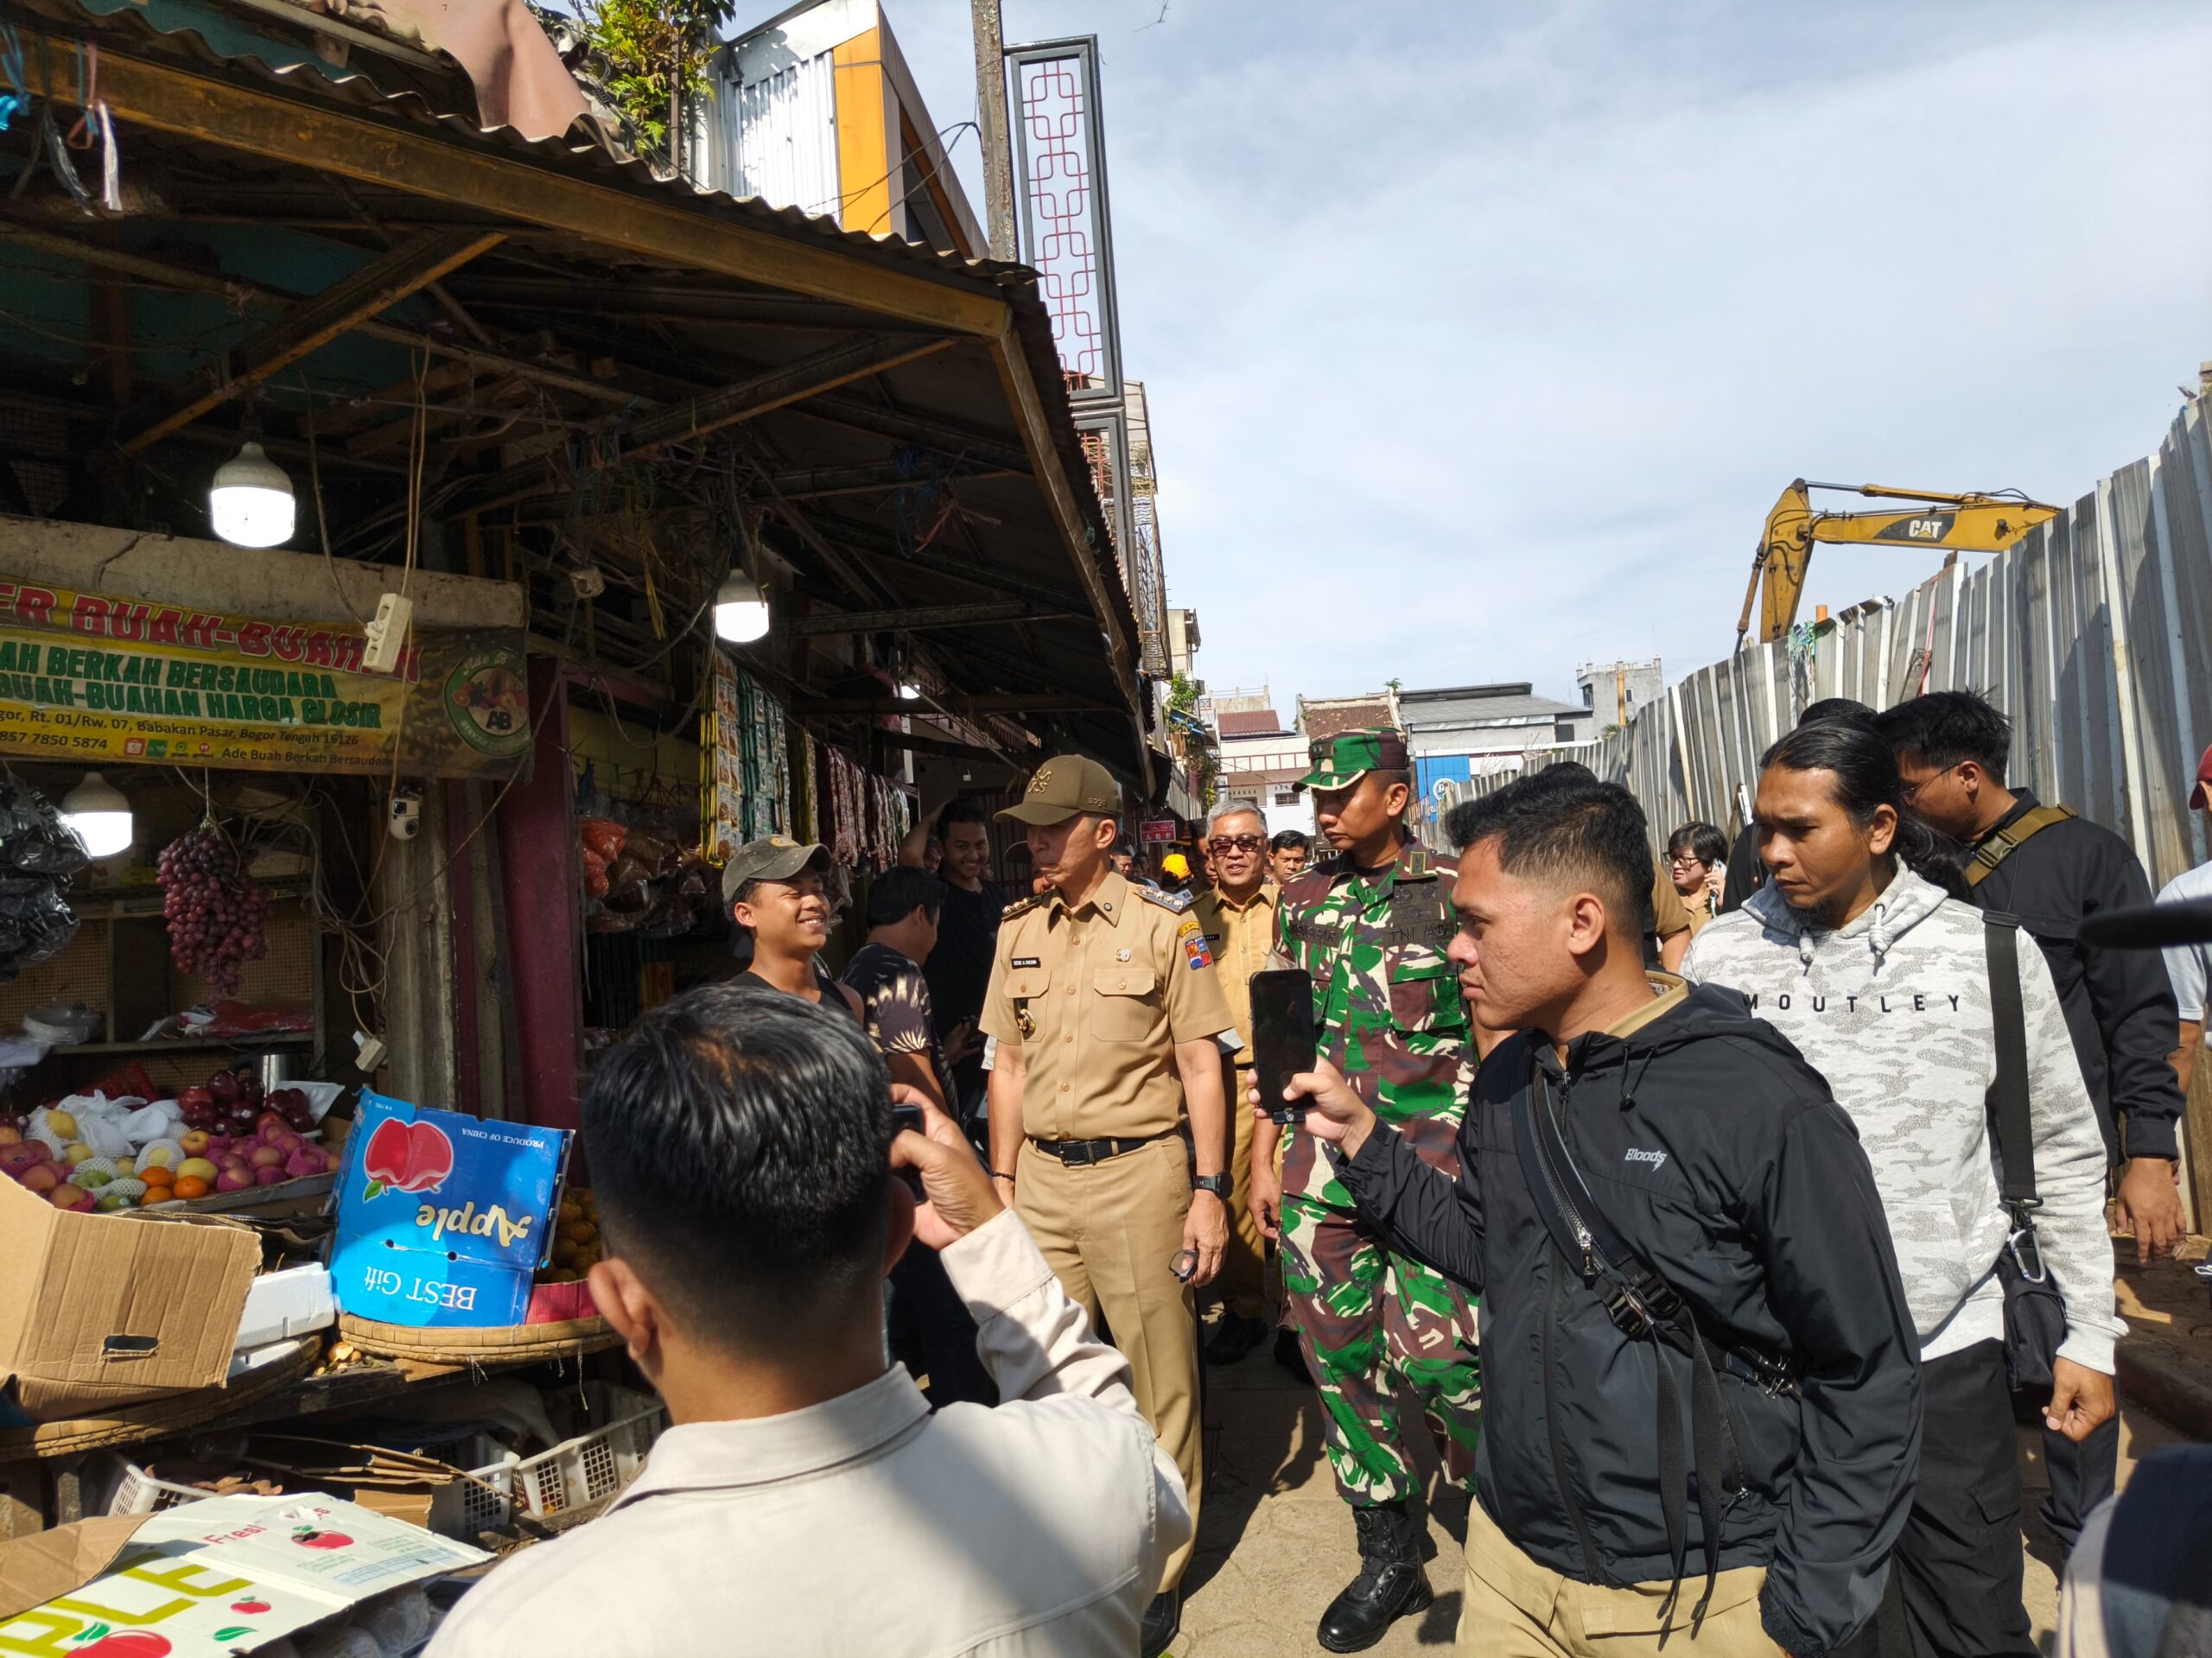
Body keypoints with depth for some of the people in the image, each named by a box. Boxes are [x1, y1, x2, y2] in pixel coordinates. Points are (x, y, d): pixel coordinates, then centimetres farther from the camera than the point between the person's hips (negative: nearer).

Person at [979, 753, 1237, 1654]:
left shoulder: (1163, 924, -6)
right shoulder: (1019, 930, 8)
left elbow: (1201, 1065, -5)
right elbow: (1009, 1064, 13)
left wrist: (1209, 1192, -9)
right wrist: (1000, 1184, 11)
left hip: (1137, 1172, -4)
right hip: (1042, 1175, 5)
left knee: (1156, 1377, 4)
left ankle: (1158, 1575, 23)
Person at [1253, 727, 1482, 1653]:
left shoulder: (1452, 891, -2)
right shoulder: (1302, 900, 10)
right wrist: (1263, 1158, 11)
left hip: (1432, 1151, -4)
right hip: (1321, 1152, 5)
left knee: (1436, 1352, -9)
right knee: (1339, 1354, 9)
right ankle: (1387, 1554, 26)